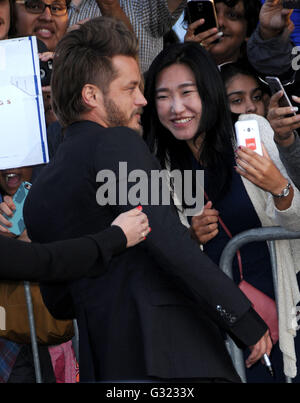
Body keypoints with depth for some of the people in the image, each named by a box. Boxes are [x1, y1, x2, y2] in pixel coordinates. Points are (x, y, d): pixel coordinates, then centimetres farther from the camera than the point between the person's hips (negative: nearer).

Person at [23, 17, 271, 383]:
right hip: (170, 351, -8)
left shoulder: (36, 197, 19)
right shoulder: (117, 144, -5)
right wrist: (244, 318, -18)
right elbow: (164, 236, -19)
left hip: (102, 360, 8)